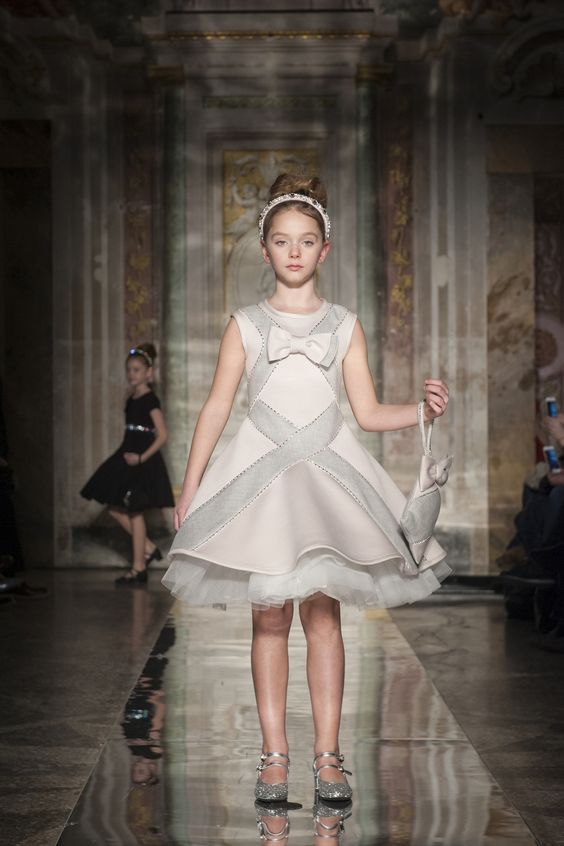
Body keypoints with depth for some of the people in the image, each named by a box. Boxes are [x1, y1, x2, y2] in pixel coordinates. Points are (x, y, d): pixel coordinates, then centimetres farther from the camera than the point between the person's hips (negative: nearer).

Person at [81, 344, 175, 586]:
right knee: (116, 507, 9)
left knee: (134, 511, -4)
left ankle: (138, 568, 3)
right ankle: (149, 548, 18)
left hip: (143, 461, -9)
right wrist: (126, 454, 10)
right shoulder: (132, 399, 12)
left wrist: (142, 457, -23)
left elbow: (162, 435, -17)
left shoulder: (150, 400, -12)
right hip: (128, 457, 9)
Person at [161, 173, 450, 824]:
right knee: (269, 618, 0)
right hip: (260, 474, 0)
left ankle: (327, 756, 4)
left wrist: (424, 410, -11)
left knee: (323, 615, -1)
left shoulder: (345, 326, 9)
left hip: (328, 473, 0)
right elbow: (216, 407, 7)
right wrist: (190, 486, 3)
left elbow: (368, 412, 7)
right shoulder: (246, 326, 7)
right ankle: (274, 756, 6)